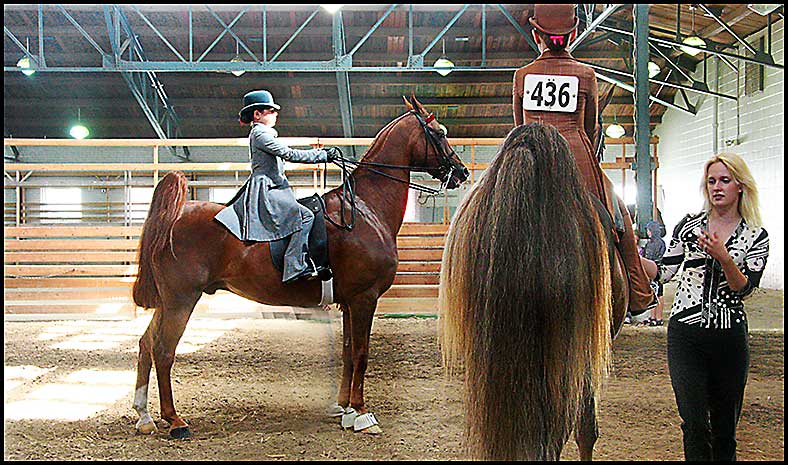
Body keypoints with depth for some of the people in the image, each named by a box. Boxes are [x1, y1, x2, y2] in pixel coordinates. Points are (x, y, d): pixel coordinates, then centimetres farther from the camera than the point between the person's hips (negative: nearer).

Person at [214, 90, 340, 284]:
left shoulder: (263, 133, 22)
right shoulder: (260, 134, -11)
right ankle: (295, 267, -28)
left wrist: (322, 153, 16)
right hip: (265, 191, -11)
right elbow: (289, 154, -17)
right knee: (305, 215, -23)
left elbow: (286, 155, 22)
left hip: (270, 189, 11)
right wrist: (323, 155, -14)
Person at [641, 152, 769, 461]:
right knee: (695, 422, -6)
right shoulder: (689, 225, 4)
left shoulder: (756, 236, 3)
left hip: (730, 337, 1)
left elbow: (744, 289, -7)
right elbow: (664, 272, 4)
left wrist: (722, 256, -22)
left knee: (725, 423, 10)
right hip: (685, 332, 0)